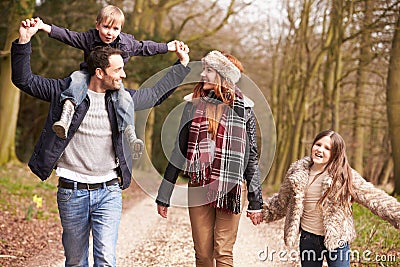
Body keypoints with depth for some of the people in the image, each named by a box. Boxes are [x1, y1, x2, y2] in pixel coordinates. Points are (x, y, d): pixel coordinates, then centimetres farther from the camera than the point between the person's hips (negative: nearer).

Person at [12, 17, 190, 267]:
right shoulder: (66, 90, -2)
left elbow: (156, 93, 22)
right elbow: (24, 80, 1)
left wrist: (182, 64, 24)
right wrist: (24, 41, -10)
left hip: (109, 192, 2)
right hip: (72, 192, -1)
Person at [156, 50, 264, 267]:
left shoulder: (243, 109, 1)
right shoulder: (194, 106, 6)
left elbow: (252, 157, 4)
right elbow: (178, 152, 9)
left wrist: (255, 201, 2)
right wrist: (164, 196, 8)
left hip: (230, 190, -2)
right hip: (199, 189, 2)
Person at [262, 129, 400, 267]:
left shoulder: (345, 175, -9)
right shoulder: (297, 171, 0)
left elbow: (373, 197, -8)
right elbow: (281, 200, 15)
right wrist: (262, 211, 16)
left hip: (336, 239, -3)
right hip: (307, 239, 3)